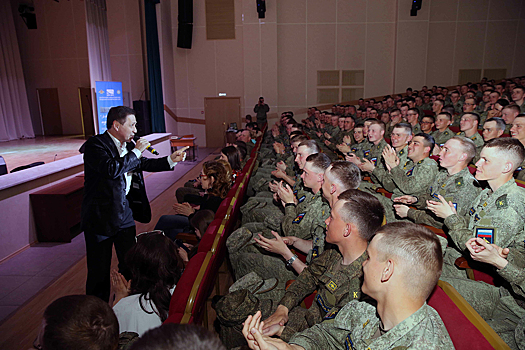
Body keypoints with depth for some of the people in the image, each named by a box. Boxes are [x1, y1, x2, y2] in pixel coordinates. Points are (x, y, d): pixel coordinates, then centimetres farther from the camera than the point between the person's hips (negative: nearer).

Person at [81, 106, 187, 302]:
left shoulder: (128, 145, 7)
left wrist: (172, 160, 8)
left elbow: (144, 164, 20)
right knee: (99, 268, 9)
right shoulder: (95, 145, -16)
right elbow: (112, 169, -31)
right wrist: (136, 151, -20)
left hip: (125, 215, 7)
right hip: (100, 217, -6)